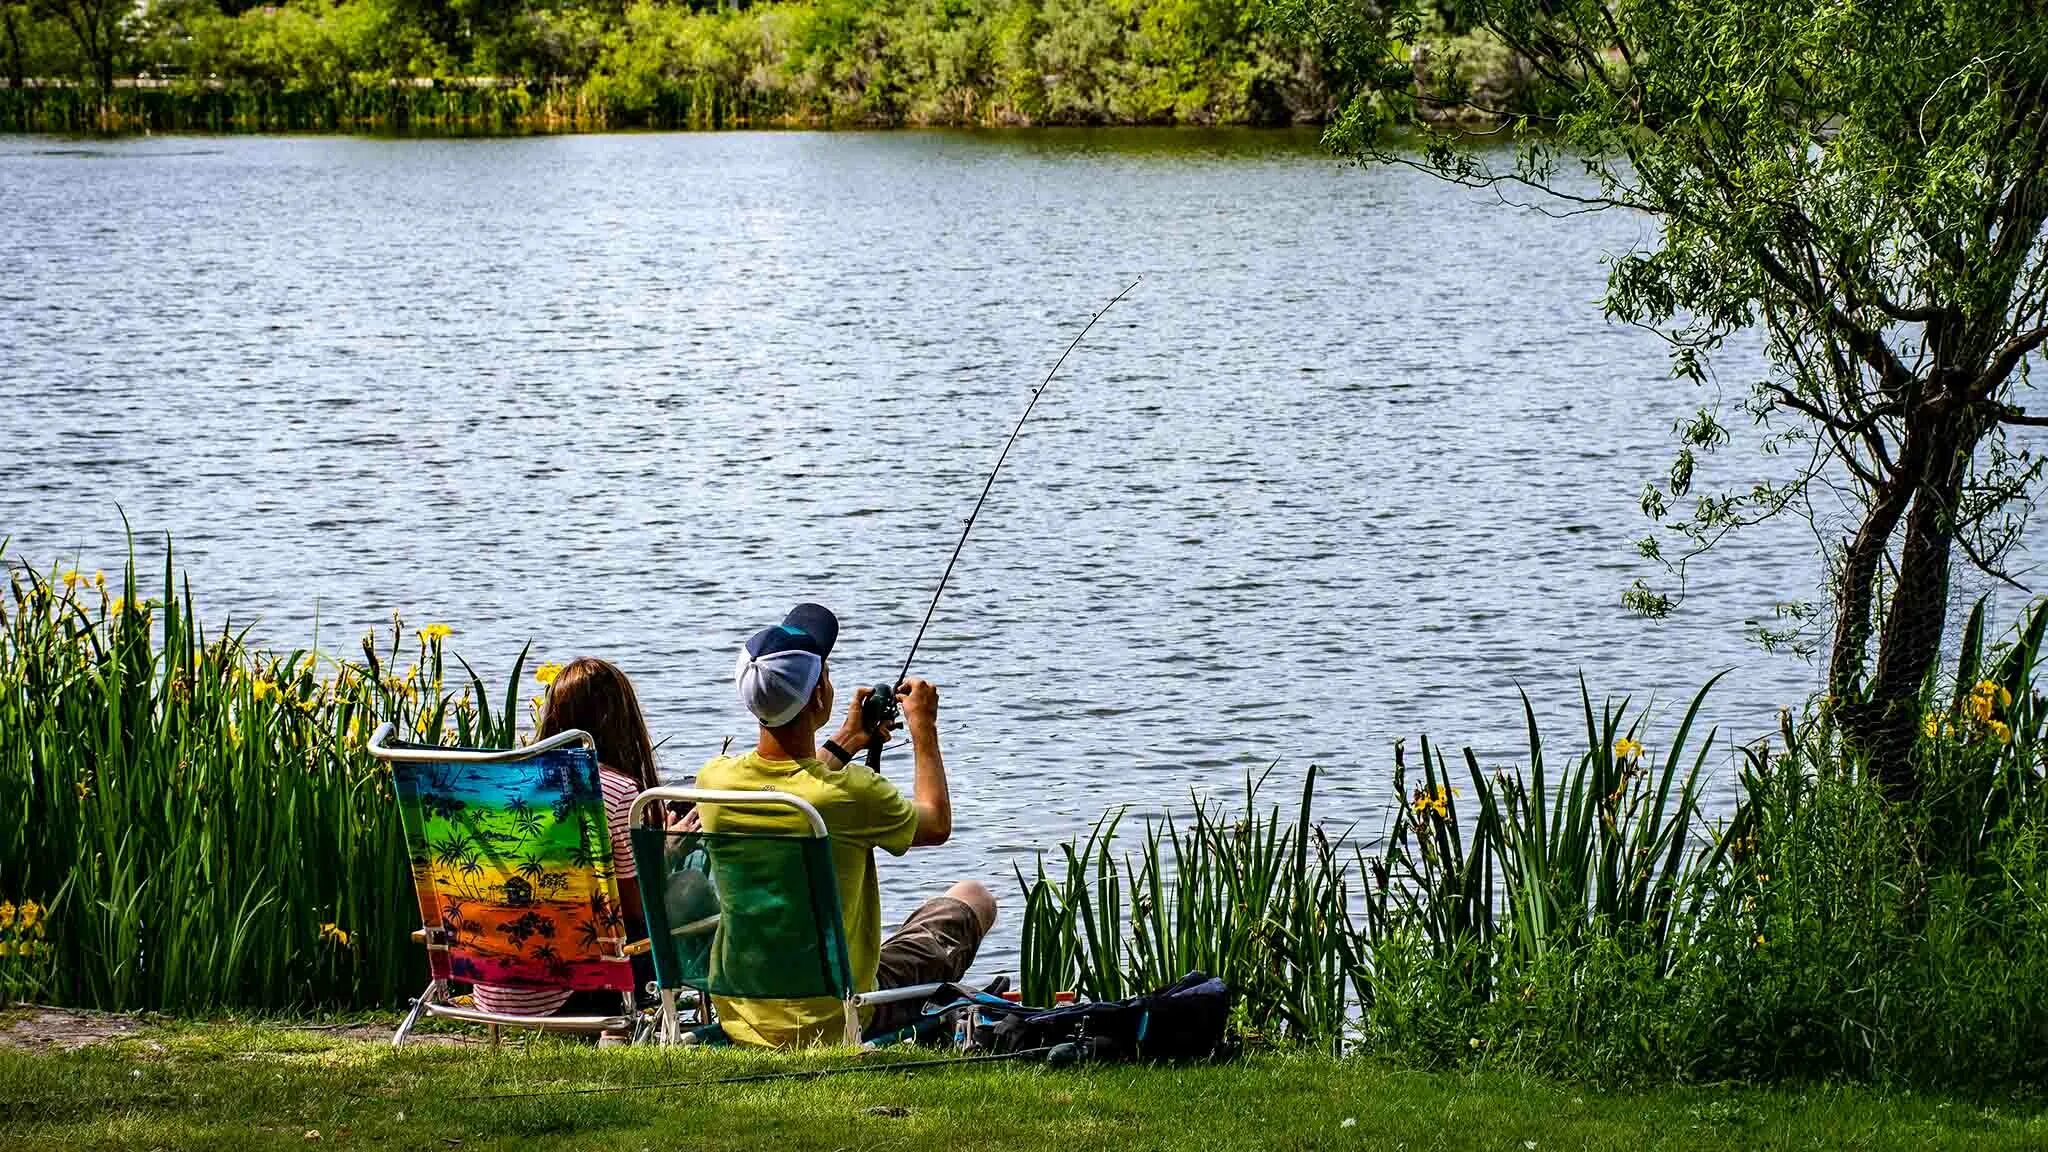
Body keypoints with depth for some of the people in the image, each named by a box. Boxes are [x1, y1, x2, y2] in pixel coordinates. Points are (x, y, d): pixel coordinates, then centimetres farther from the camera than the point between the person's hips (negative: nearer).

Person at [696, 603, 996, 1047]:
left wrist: (845, 743, 26)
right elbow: (936, 824, -1)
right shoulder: (850, 793, -25)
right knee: (974, 899, 17)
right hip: (837, 1023, -5)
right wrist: (924, 728, 12)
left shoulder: (714, 781, -11)